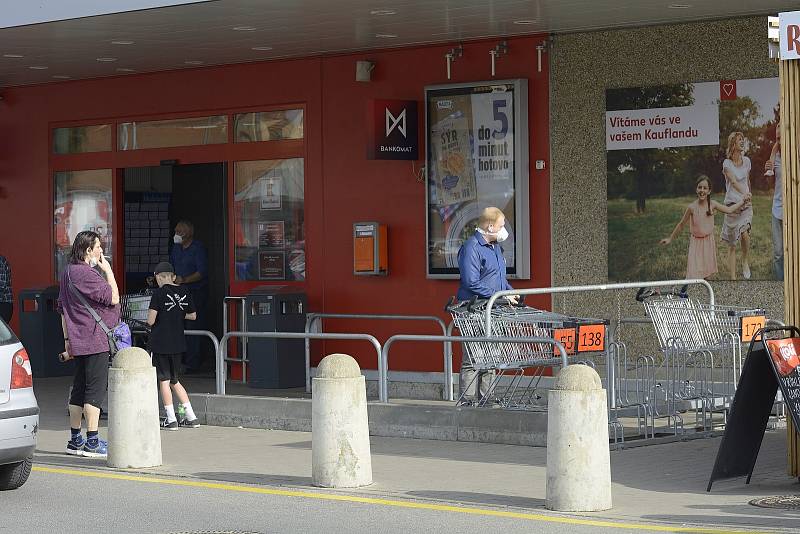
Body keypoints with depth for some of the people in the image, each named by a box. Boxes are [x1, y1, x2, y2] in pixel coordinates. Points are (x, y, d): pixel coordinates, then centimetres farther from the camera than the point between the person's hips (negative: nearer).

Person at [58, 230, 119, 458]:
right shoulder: (86, 274, -16)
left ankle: (75, 440, 18)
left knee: (79, 389, 13)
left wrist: (68, 339, 23)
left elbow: (63, 310, 20)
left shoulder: (68, 272, 15)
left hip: (78, 342, 10)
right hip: (95, 341, -10)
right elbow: (113, 298, -16)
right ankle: (92, 442, -9)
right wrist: (108, 270, -6)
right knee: (96, 388, -8)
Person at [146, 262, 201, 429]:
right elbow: (193, 316, 14)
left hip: (160, 343, -5)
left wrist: (153, 315, 7)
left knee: (164, 380, 3)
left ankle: (171, 420, 2)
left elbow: (151, 321, -14)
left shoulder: (159, 293, -11)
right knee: (174, 381, 17)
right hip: (178, 342, 5)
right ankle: (191, 417, 14)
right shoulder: (184, 291, 4)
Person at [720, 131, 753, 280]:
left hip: (746, 204, 2)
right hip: (732, 204, -2)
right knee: (732, 244, 0)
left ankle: (745, 261, 1)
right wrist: (744, 194, -35)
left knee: (745, 233, -24)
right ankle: (733, 277, 4)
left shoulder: (746, 161, 8)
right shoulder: (727, 163, -6)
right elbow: (733, 181, -20)